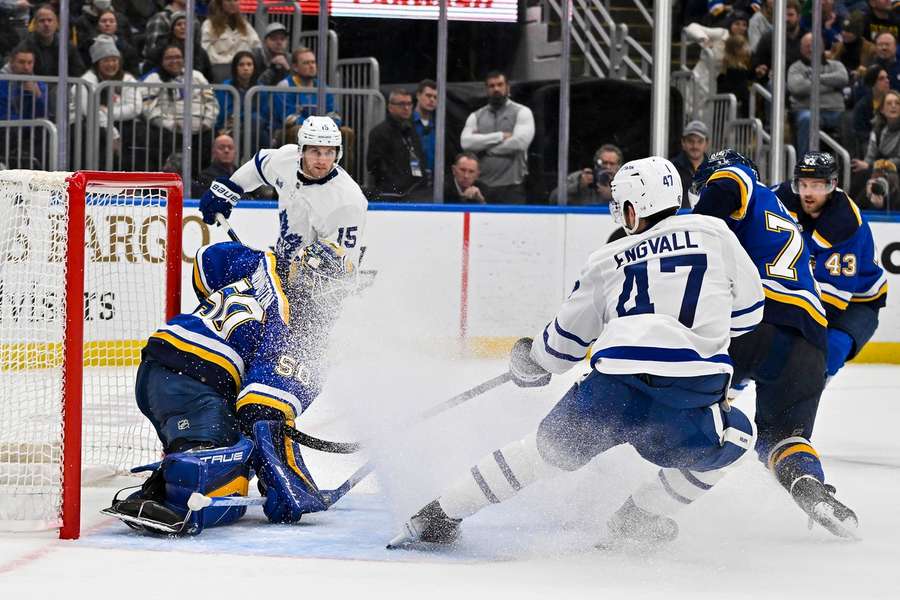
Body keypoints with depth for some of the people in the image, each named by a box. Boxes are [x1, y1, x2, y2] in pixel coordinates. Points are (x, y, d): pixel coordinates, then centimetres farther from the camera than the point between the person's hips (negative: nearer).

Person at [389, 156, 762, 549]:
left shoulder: (608, 259, 19)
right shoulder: (713, 232, 14)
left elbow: (566, 339, 28)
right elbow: (748, 310, 16)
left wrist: (532, 361, 49)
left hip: (614, 385, 2)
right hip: (692, 397, -2)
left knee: (551, 446, 24)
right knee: (733, 437, 28)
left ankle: (440, 515, 26)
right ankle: (639, 520, 24)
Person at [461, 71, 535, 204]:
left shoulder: (522, 112, 4)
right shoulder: (476, 117, 14)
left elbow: (519, 142, -12)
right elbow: (466, 142, -4)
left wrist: (483, 144, -4)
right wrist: (500, 136, -11)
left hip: (511, 187, -3)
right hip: (482, 186, 3)